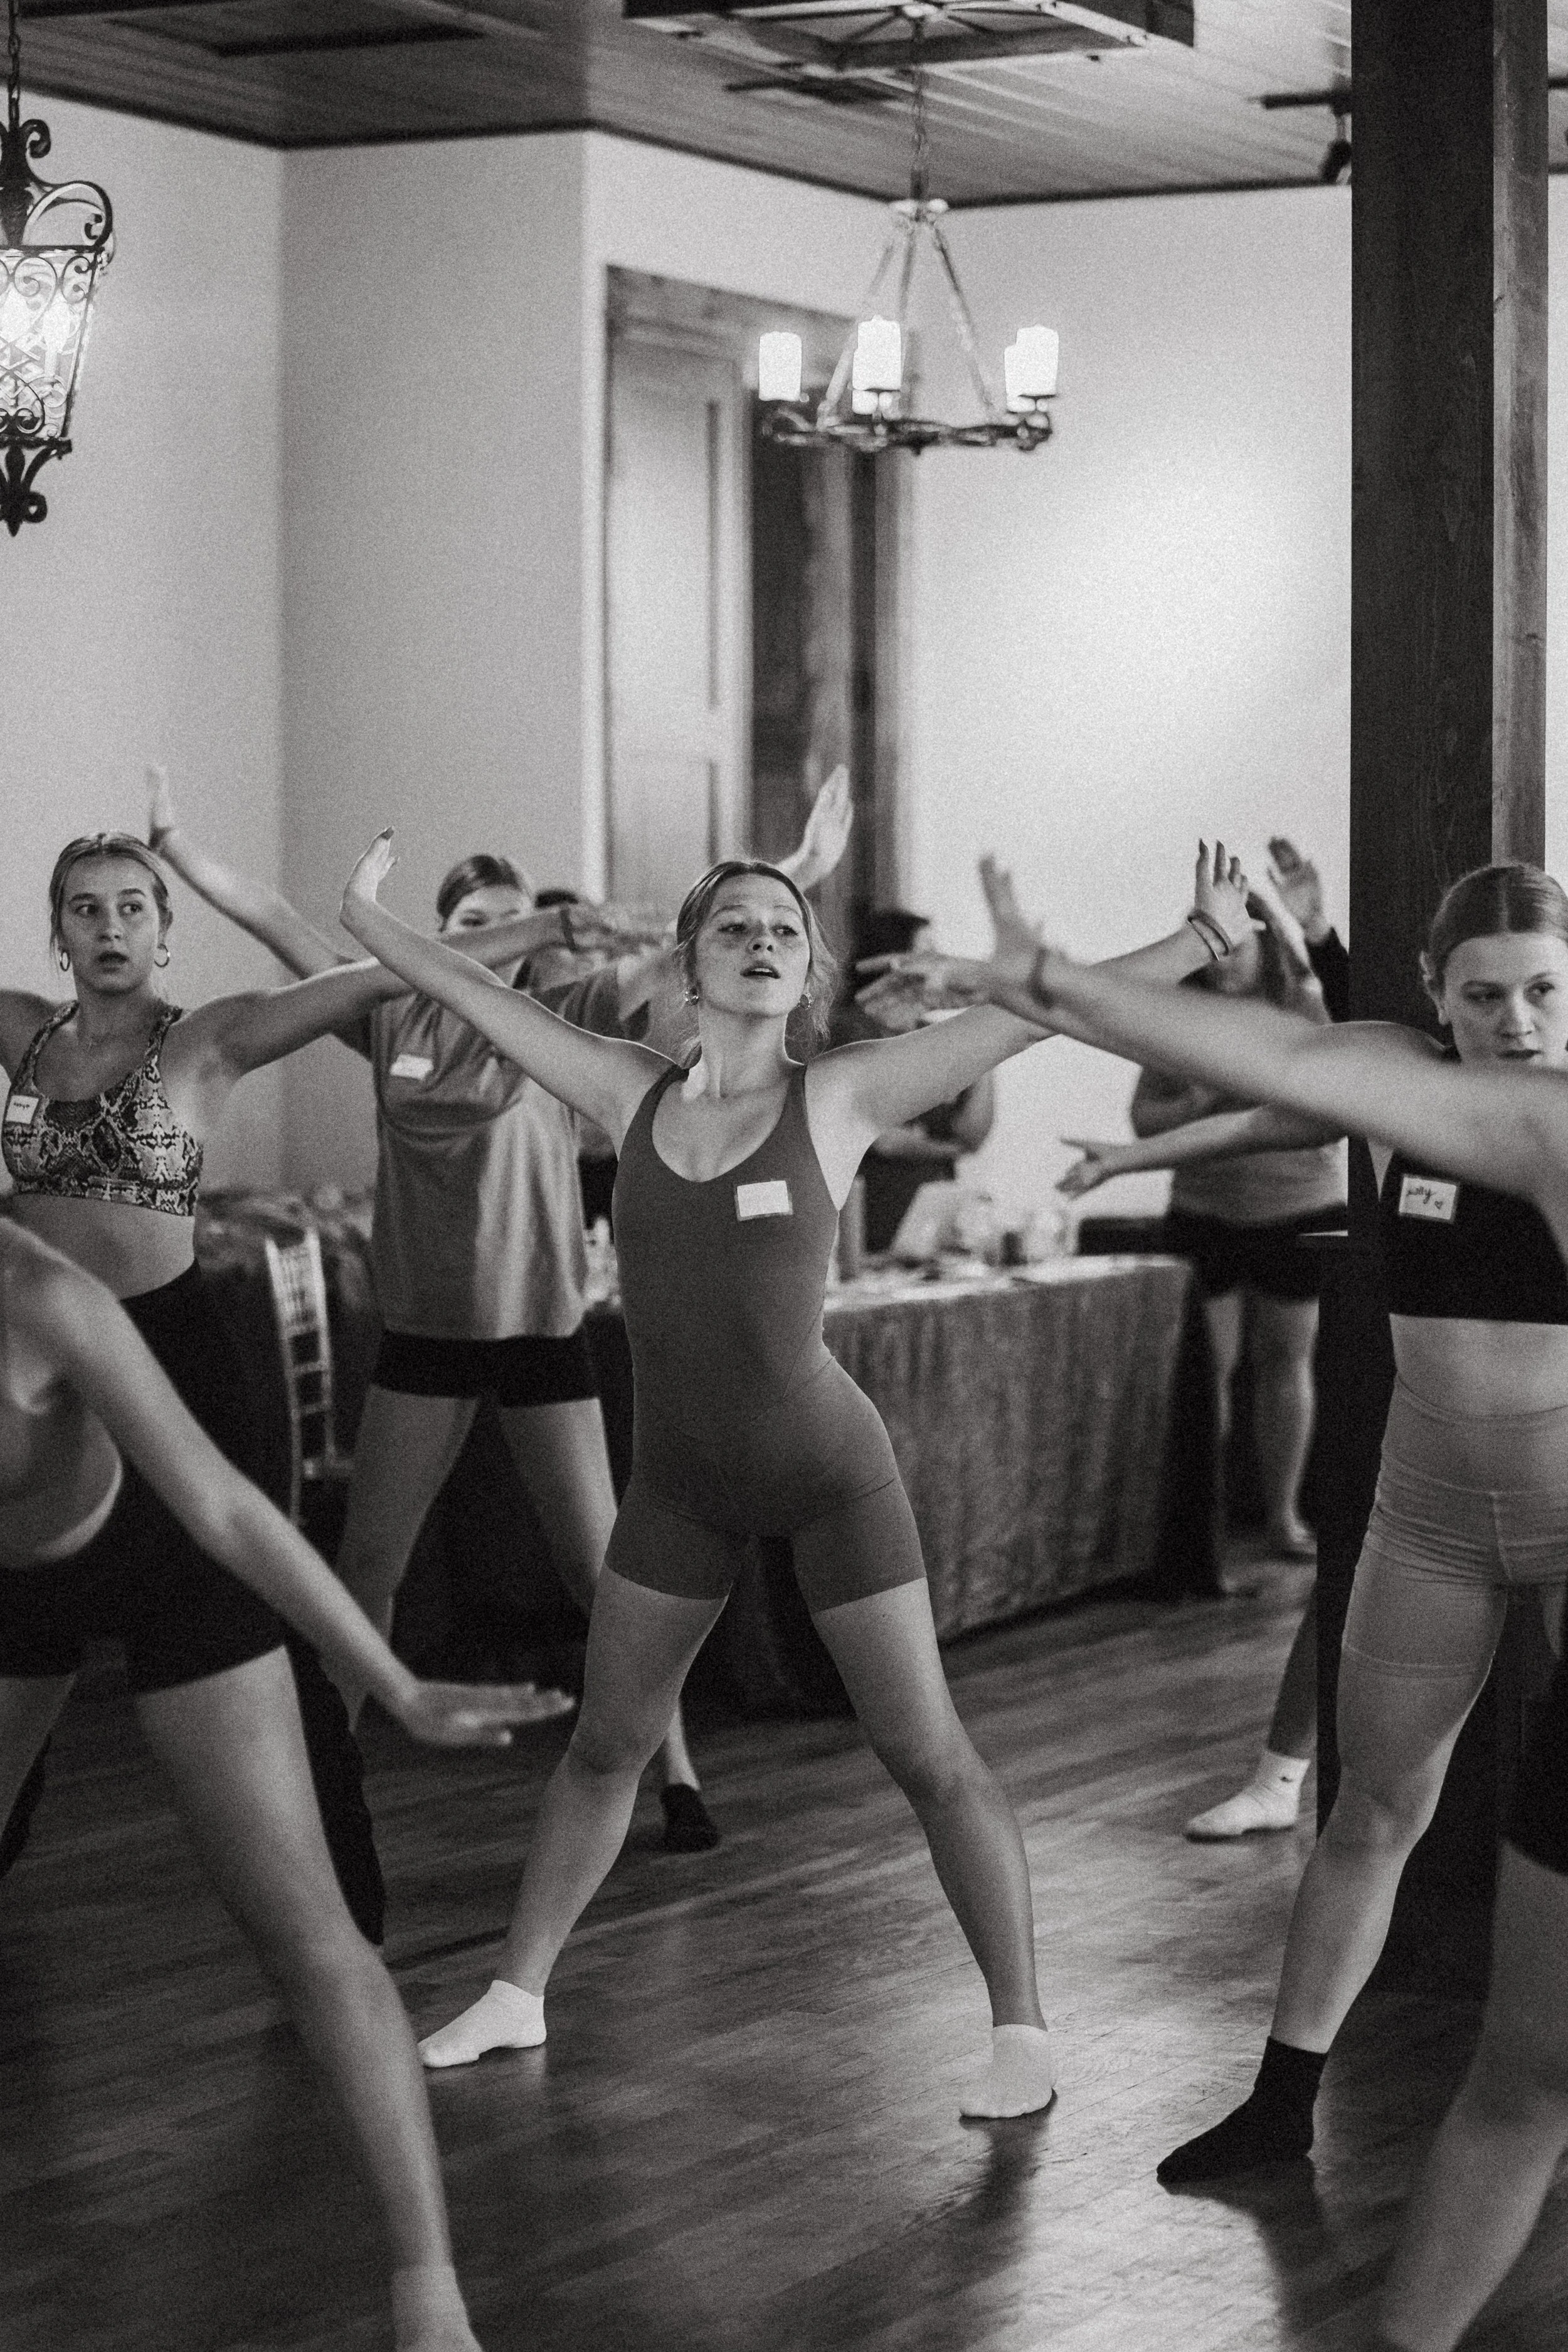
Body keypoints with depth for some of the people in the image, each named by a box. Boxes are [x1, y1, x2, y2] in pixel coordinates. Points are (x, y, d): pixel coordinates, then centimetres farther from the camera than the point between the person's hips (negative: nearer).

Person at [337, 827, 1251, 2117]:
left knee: (928, 1754, -1)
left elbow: (1028, 1013, -12)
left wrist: (1207, 933, -15)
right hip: (680, 1478, 4)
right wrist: (368, 920, 15)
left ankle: (1021, 2027, 8)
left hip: (827, 1470, -4)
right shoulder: (633, 1094, 1)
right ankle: (517, 1993, 29)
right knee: (604, 1744, 15)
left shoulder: (842, 1096, -9)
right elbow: (481, 997, 10)